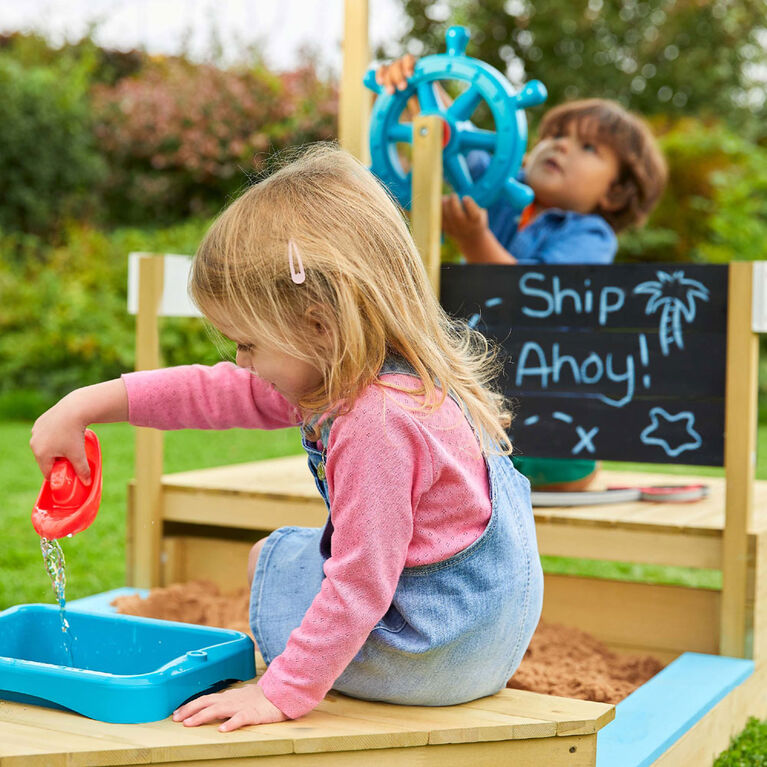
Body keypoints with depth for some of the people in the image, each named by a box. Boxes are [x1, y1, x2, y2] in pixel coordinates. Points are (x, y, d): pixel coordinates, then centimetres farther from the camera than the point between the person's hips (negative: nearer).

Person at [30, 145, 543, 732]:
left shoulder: (377, 424, -30)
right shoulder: (347, 376, 0)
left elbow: (359, 585, -29)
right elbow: (222, 392, 5)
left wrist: (283, 693, -22)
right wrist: (85, 405, 7)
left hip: (440, 655, -9)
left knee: (272, 557, 10)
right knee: (290, 552, 27)